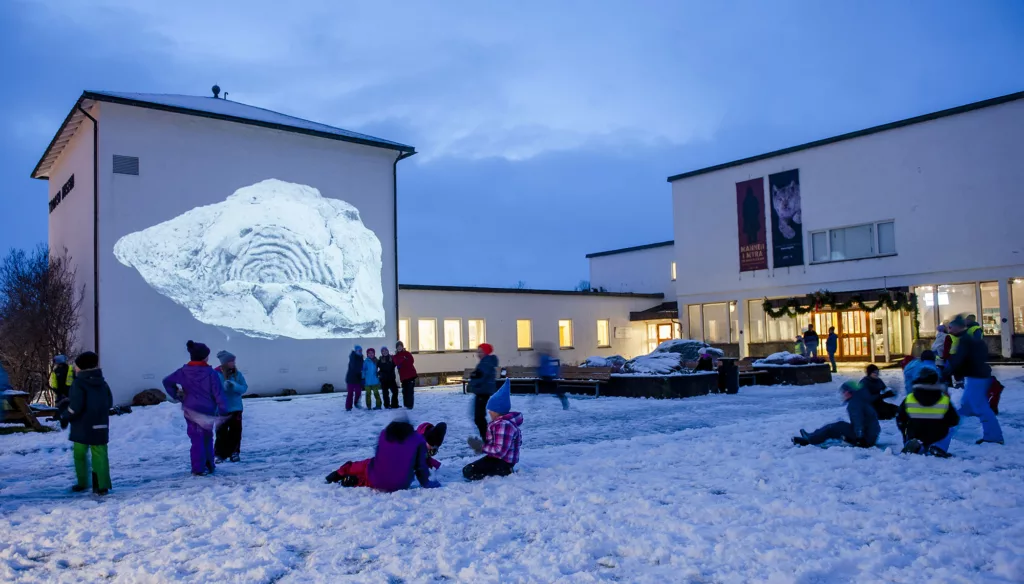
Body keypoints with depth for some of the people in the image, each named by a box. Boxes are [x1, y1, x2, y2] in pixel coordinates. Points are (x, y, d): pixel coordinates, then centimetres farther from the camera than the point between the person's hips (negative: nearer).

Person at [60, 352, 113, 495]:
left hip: (82, 427, -5)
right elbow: (109, 403, 12)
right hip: (100, 427, 5)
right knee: (100, 455, 3)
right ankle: (102, 485, -3)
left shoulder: (78, 384, -12)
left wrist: (64, 417, -1)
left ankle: (82, 483, 17)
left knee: (80, 455, 12)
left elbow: (75, 406, -17)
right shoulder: (103, 383, 8)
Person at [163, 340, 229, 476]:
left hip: (191, 411, 2)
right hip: (207, 411, -2)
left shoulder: (184, 372, -1)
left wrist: (176, 396, 8)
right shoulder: (211, 373, -14)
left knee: (197, 439, 6)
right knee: (207, 439, 16)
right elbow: (218, 393, -14)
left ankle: (198, 468, 4)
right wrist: (223, 409, -6)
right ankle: (209, 465, 22)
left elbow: (167, 381, 3)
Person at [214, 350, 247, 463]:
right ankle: (219, 454, 12)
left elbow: (244, 388, -3)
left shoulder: (237, 374, 1)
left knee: (236, 432, 8)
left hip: (236, 408, 3)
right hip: (221, 409, -3)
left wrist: (234, 386, -22)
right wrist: (224, 387, -31)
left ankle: (234, 452, 20)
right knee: (221, 432, 1)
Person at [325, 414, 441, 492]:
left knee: (368, 464, 32)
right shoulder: (418, 439, 3)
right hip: (401, 485, -1)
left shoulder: (384, 434, 11)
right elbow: (421, 465, -1)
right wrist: (426, 483, 12)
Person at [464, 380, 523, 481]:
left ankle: (504, 473, -10)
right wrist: (481, 445, 0)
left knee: (468, 472, -16)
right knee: (469, 468, 23)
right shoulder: (499, 423, 11)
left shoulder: (503, 425, -24)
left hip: (502, 462, -11)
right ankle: (505, 471, 9)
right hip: (497, 459, 11)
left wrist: (481, 447, -21)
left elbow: (500, 451, -28)